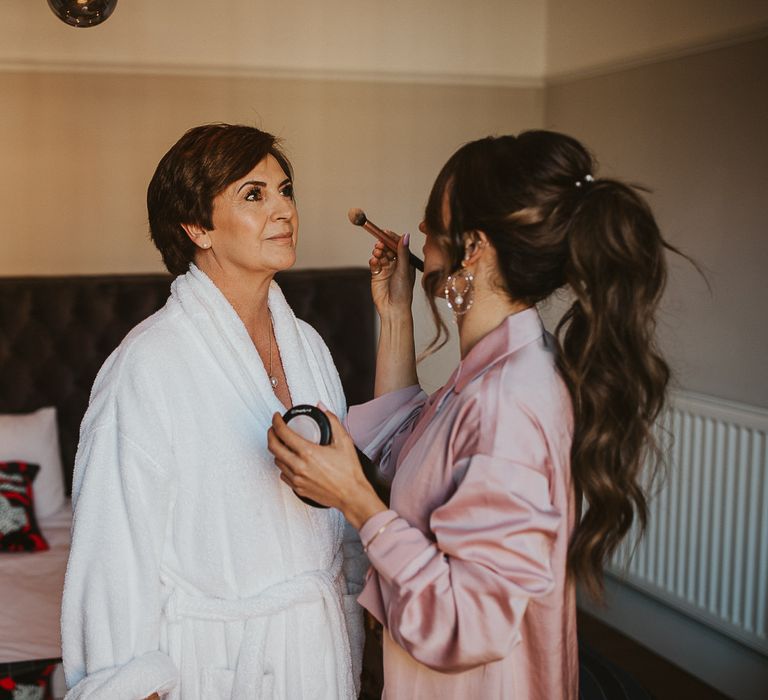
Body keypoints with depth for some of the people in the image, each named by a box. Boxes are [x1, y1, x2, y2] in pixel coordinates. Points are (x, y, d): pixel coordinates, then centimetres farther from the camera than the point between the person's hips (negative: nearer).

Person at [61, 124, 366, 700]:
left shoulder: (307, 345, 2)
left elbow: (340, 510, 10)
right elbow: (118, 549, -15)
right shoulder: (149, 363, -18)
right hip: (216, 653, -6)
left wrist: (350, 624, 12)